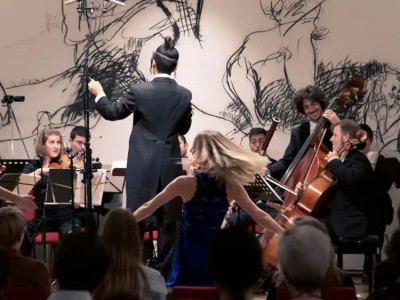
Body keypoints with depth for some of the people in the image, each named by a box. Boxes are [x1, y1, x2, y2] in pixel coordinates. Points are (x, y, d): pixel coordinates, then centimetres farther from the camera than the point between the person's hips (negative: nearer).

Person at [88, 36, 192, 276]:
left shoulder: (139, 91, -8)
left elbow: (113, 113, 5)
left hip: (143, 165, -2)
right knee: (169, 221, 8)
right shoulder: (184, 95, -2)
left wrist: (99, 94, 21)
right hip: (170, 165, 2)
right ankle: (165, 271, 10)